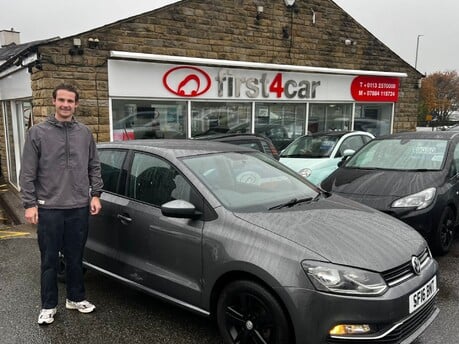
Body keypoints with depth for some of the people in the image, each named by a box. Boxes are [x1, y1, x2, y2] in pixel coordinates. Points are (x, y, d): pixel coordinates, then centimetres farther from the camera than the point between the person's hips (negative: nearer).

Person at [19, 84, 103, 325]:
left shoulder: (84, 133, 6)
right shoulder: (37, 133, -2)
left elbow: (94, 167, 11)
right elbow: (27, 173, -4)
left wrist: (95, 194, 3)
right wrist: (29, 204, -9)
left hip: (79, 208, 3)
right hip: (49, 208, -2)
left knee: (75, 258, 14)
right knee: (49, 260, 8)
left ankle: (76, 298, 30)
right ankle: (48, 306, 22)